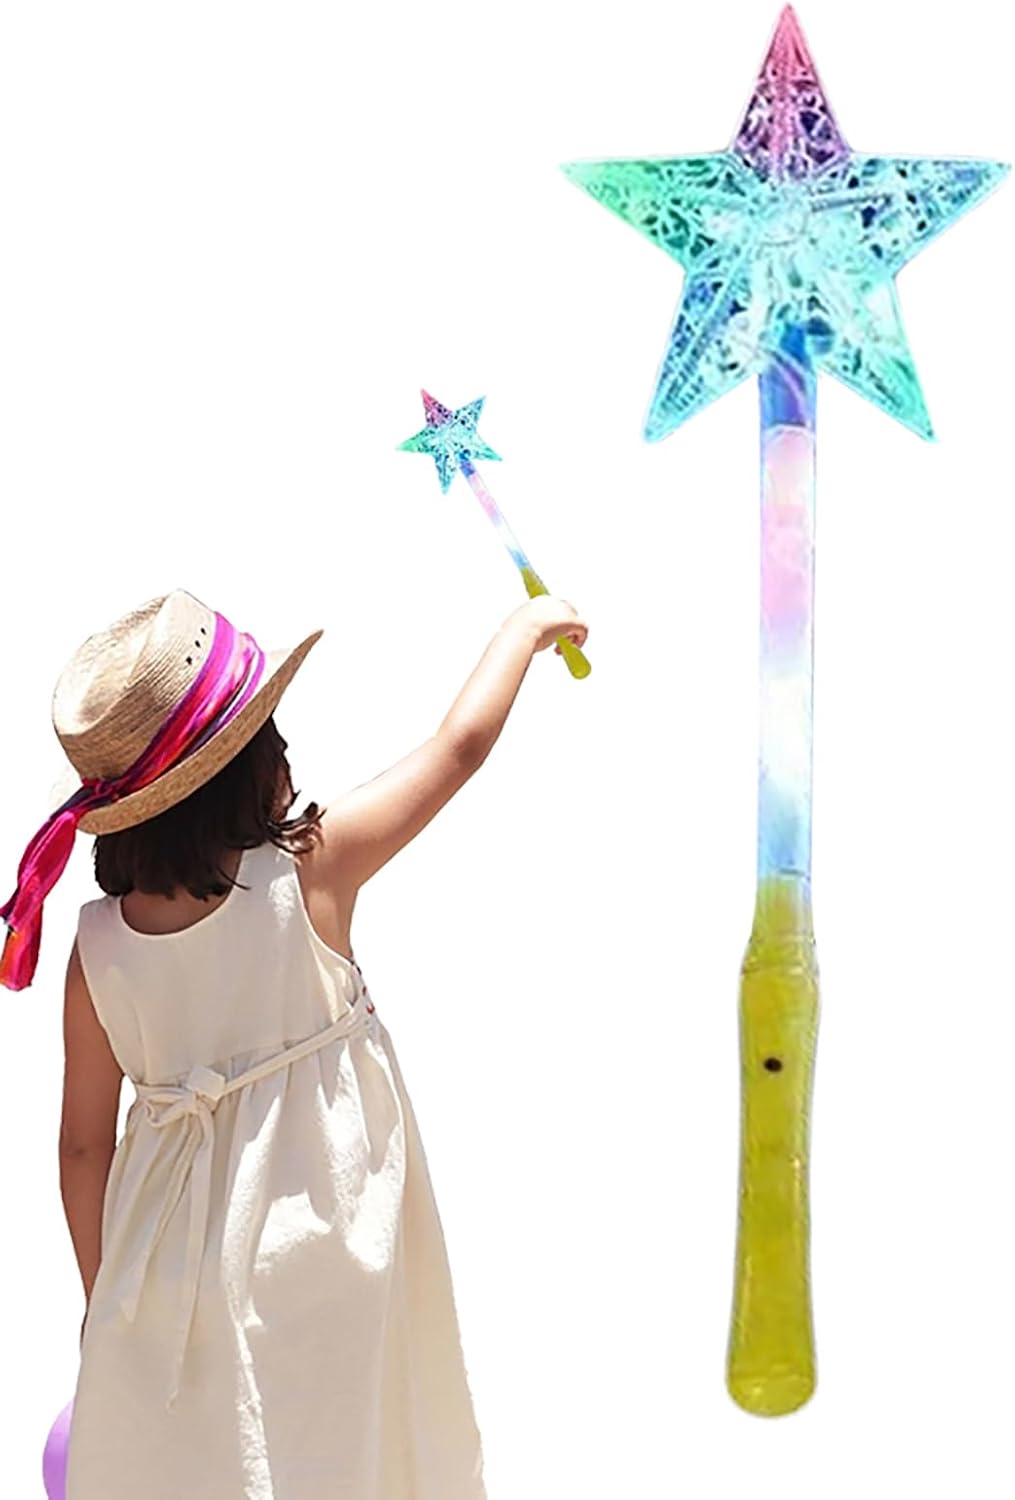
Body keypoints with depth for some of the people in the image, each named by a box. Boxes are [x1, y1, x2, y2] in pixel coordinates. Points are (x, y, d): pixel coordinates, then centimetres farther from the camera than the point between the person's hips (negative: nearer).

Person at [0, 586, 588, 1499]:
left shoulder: (98, 946, -9)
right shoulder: (309, 870, -17)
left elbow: (84, 1144, 0)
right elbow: (461, 745, -6)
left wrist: (101, 1301, 13)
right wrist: (528, 627, 10)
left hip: (171, 1269, 3)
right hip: (315, 1250, -2)